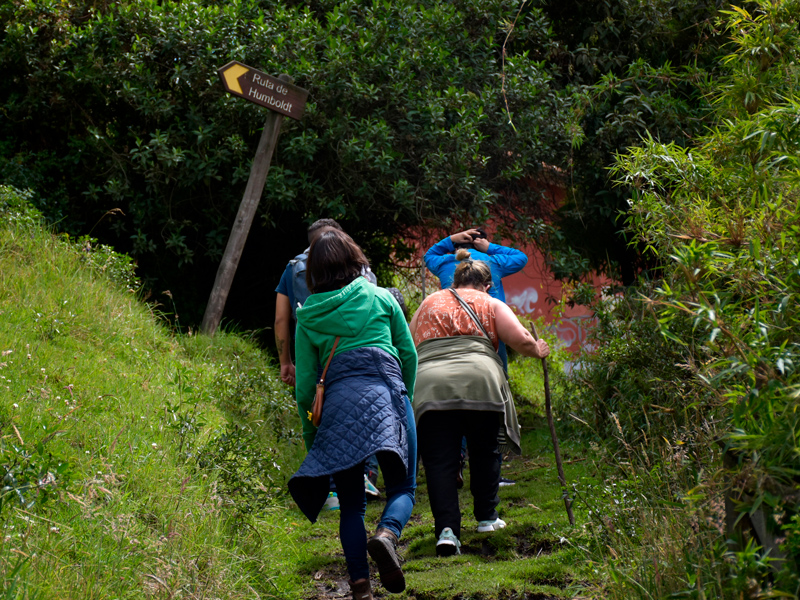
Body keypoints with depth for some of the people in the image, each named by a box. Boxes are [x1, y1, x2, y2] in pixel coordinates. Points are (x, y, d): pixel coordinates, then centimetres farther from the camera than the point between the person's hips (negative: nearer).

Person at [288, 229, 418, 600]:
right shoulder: (379, 298, 15)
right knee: (402, 487, 5)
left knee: (351, 503, 9)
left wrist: (310, 437, 24)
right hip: (385, 392, -1)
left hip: (337, 399, 1)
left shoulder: (308, 316, 16)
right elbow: (409, 354, 15)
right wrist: (406, 399, 29)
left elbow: (305, 384, 14)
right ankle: (387, 533, -27)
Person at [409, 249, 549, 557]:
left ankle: (446, 528, -15)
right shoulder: (490, 304, 18)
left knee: (439, 462, -1)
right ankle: (487, 517, 27)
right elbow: (521, 341, 9)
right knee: (484, 451, 19)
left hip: (428, 385, 1)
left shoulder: (427, 305, 27)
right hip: (479, 382, -1)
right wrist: (538, 350, 29)